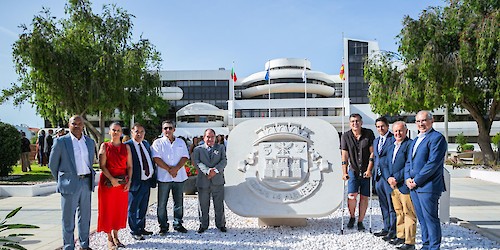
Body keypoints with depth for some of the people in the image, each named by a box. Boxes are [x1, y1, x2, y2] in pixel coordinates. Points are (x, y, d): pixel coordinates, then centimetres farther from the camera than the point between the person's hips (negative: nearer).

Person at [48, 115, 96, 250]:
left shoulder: (90, 142, 11)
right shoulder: (61, 141, -3)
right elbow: (52, 164, 4)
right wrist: (62, 181, 8)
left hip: (87, 183, 4)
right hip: (70, 184, -4)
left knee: (85, 217, 12)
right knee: (68, 218, 1)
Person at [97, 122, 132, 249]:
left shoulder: (126, 147, 7)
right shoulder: (105, 146, 0)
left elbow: (129, 166, 6)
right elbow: (102, 165, -8)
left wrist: (129, 181, -6)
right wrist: (112, 179, -18)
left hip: (123, 183, 3)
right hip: (107, 182, -3)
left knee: (120, 209, 7)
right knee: (107, 209, 2)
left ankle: (115, 236, 21)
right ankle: (109, 238, 13)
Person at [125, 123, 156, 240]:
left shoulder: (146, 144, 11)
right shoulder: (127, 145, -12)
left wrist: (153, 177, 10)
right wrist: (129, 181, -17)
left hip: (147, 181, 7)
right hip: (136, 182, -7)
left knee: (143, 208, 19)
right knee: (133, 209, 6)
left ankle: (141, 228, 33)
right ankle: (134, 231, 18)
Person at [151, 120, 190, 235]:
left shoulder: (180, 142, 13)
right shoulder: (158, 142, 4)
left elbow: (185, 157, 4)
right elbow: (156, 158, -6)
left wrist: (176, 168, -11)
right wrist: (169, 169, -13)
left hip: (179, 176, 3)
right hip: (164, 177, -2)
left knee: (179, 203, 8)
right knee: (162, 204, 1)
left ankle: (178, 224, 20)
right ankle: (163, 227, 11)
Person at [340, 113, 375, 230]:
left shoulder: (369, 133, -3)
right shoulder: (346, 136, -1)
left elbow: (372, 153, -4)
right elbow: (344, 156, -3)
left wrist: (369, 170, -9)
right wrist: (344, 172, -10)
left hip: (366, 171, 0)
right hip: (353, 170, 0)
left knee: (364, 197, 3)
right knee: (352, 195, -13)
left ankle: (360, 221, 16)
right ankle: (352, 217, 12)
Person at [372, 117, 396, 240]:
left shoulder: (393, 139, -7)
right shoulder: (376, 141, 18)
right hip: (378, 177, 8)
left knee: (392, 205, -2)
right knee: (383, 205, 14)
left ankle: (393, 230, 5)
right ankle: (386, 228, 24)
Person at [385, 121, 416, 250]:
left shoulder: (410, 144, -9)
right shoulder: (390, 147, 18)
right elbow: (386, 165, 16)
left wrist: (396, 178, -15)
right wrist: (389, 178, -2)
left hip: (405, 186, -8)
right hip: (393, 186, 8)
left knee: (409, 214, -2)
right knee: (399, 213, 16)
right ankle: (400, 237, 27)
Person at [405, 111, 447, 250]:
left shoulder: (437, 138, -9)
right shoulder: (415, 140, 20)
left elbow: (433, 163, -17)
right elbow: (409, 161, 20)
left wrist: (417, 180, -15)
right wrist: (407, 178, 2)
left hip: (428, 186, -8)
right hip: (413, 186, 8)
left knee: (430, 218, -2)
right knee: (422, 218, 14)